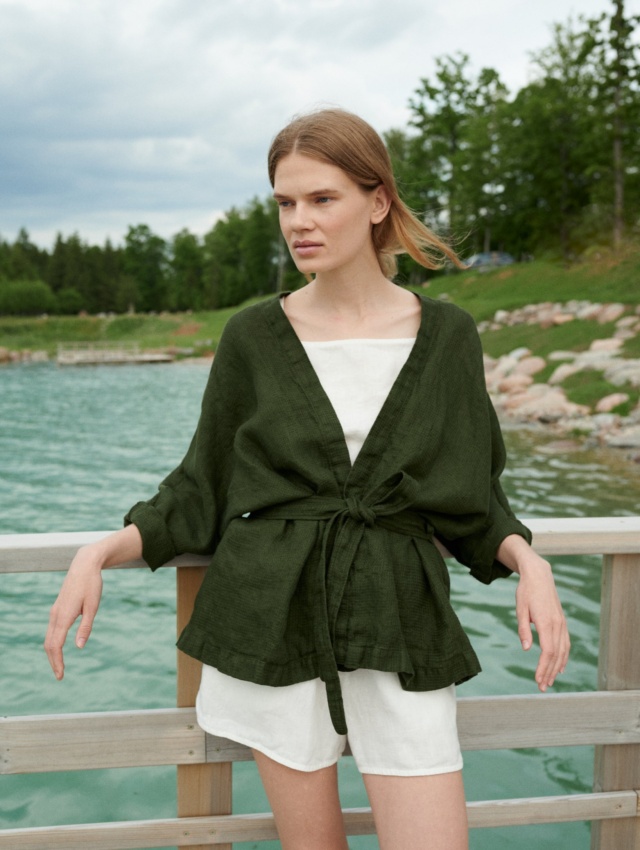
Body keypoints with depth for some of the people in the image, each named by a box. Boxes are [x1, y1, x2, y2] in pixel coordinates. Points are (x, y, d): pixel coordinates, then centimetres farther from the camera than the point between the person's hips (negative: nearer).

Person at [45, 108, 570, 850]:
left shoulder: (446, 336, 1)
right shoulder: (254, 337, 0)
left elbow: (474, 505, 8)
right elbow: (200, 491, 6)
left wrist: (527, 562, -11)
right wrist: (100, 553, -7)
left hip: (400, 629, 1)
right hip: (276, 620, 0)